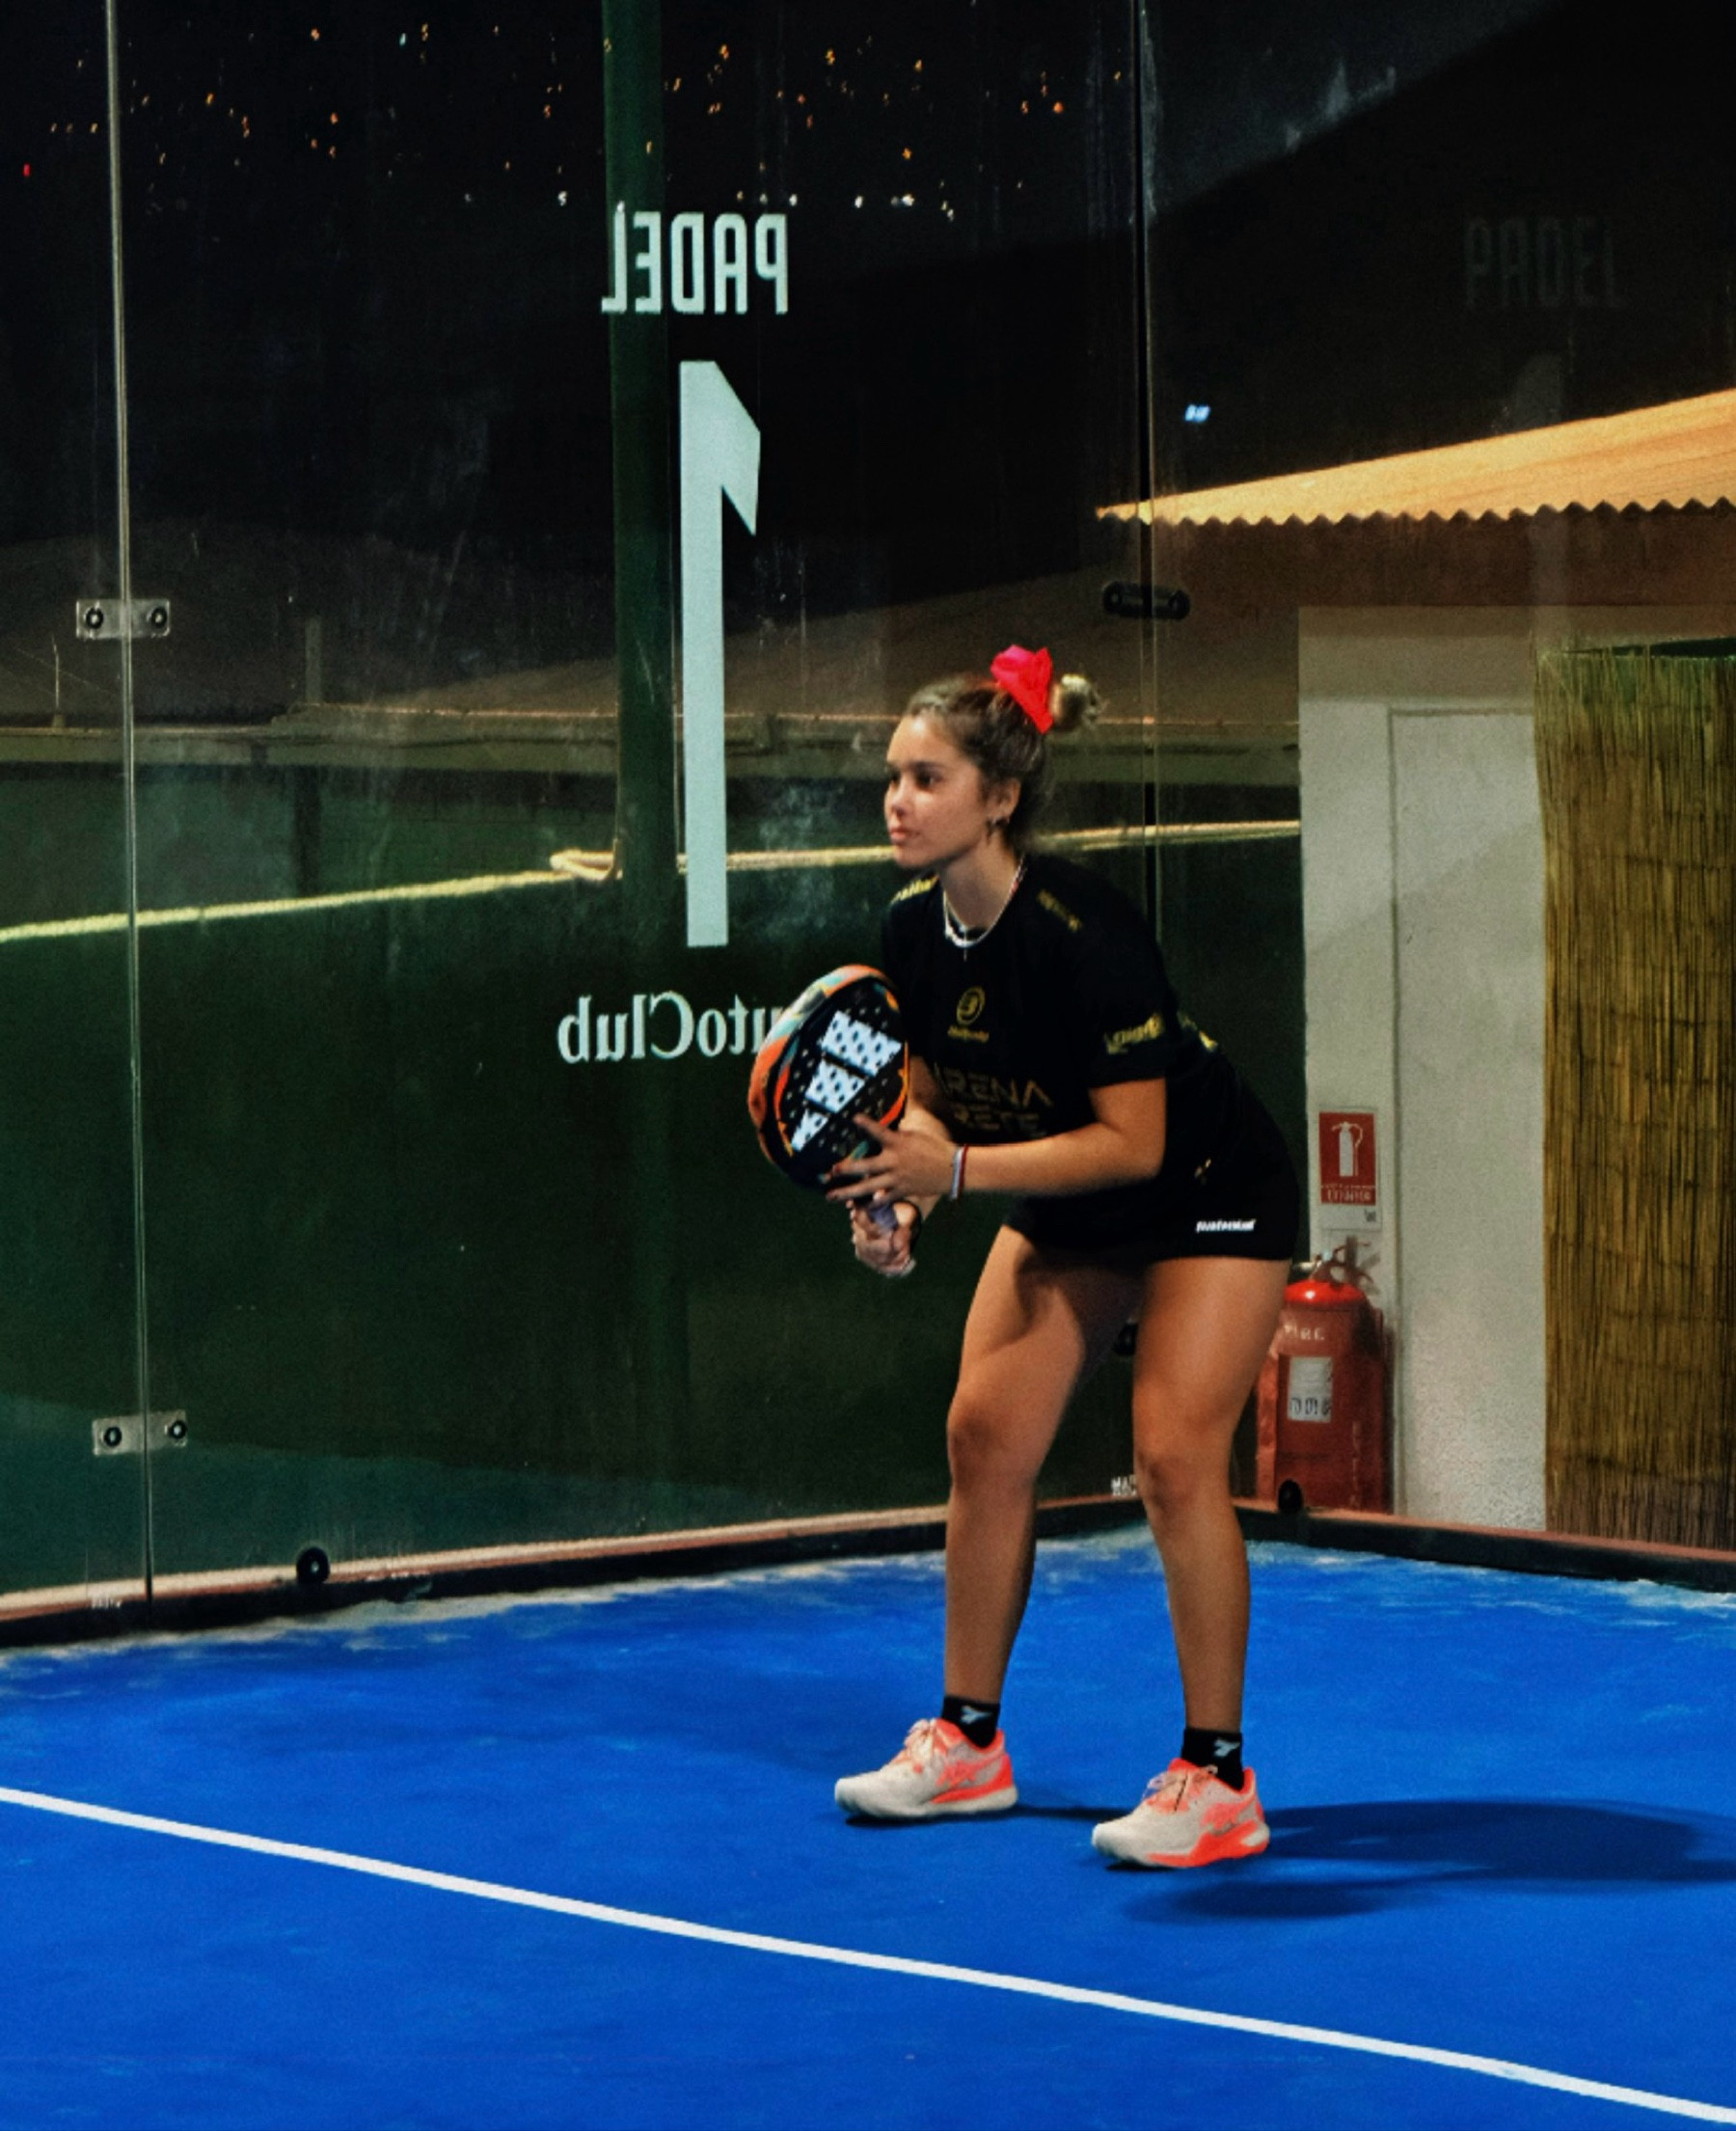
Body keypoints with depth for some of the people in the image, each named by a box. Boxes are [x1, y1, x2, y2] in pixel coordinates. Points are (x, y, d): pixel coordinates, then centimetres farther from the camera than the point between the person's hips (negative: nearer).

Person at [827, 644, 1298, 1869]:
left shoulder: (1083, 935, -32)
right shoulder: (913, 931, -10)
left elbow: (1131, 1141, -29)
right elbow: (940, 1098, 5)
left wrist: (956, 1170, -34)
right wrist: (899, 1198, -15)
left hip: (1212, 1195, -8)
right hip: (1068, 1216, 8)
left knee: (1175, 1458, -17)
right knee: (986, 1437, 2)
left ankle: (1216, 1779, -10)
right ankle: (969, 1744, 14)